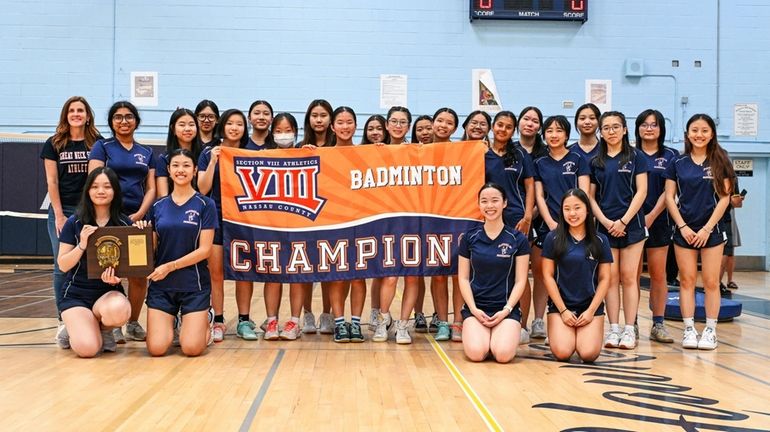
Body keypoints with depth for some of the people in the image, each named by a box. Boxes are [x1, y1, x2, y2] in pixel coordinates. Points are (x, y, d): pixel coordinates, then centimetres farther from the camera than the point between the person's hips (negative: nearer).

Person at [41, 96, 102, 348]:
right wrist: (59, 215, -4)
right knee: (63, 267, -1)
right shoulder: (54, 144, 7)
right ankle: (64, 321, 5)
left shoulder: (98, 144, 6)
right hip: (63, 211, 0)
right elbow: (52, 181, 3)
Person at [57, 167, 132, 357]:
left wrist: (117, 276, -19)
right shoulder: (74, 223, -3)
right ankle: (75, 329, 14)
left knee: (117, 310, -38)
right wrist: (82, 245, -21)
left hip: (109, 292, 1)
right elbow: (63, 265, -3)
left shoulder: (124, 224, 0)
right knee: (87, 348, -25)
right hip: (76, 294, -1)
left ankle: (105, 330, 1)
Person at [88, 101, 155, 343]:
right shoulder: (102, 147, 6)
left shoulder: (146, 153, 16)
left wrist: (140, 214, -6)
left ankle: (133, 323, 14)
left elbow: (151, 188, 10)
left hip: (138, 219, 3)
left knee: (140, 274, 1)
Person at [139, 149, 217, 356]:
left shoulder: (205, 205, -3)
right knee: (156, 348, -9)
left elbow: (204, 249, -8)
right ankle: (172, 322, 25)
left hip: (194, 285, -3)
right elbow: (152, 248, 11)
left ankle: (204, 322, 22)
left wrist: (170, 266, -15)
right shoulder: (158, 206, 8)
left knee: (192, 348, -12)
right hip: (161, 285, 3)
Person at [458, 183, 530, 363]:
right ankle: (473, 333, 9)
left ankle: (500, 334, 8)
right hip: (475, 307, 1)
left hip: (506, 308, 0)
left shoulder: (518, 239, 2)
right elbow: (463, 278, 5)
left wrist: (506, 309, -11)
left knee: (504, 354, -25)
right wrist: (474, 309, -9)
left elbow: (520, 281, 1)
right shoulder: (469, 238, 5)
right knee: (476, 353, -25)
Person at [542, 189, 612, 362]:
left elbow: (604, 279, 4)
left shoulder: (600, 240, 3)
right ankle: (563, 333, 14)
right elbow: (547, 276, -2)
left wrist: (591, 310, -6)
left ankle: (583, 334, 15)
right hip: (560, 305, -1)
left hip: (591, 306, 1)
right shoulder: (553, 238, -1)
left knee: (589, 354, -20)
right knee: (562, 353, -21)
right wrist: (563, 310, -8)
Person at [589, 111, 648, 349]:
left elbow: (641, 191, -3)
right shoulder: (596, 161, 9)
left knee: (629, 277, -1)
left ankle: (629, 329, 4)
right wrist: (605, 221, -7)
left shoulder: (635, 156, 3)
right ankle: (613, 329, 7)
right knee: (611, 278, 2)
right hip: (605, 227, 2)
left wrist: (623, 221, -11)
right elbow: (590, 196, 7)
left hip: (631, 225, -2)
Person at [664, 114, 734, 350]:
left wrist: (707, 228, -9)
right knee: (687, 281, 3)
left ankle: (710, 330, 9)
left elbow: (724, 198, -3)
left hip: (711, 230, -1)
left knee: (711, 282, 1)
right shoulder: (677, 163, 4)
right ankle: (689, 329, 9)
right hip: (684, 230, 1)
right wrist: (683, 226, -7)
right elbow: (669, 197, 2)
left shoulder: (719, 162, 0)